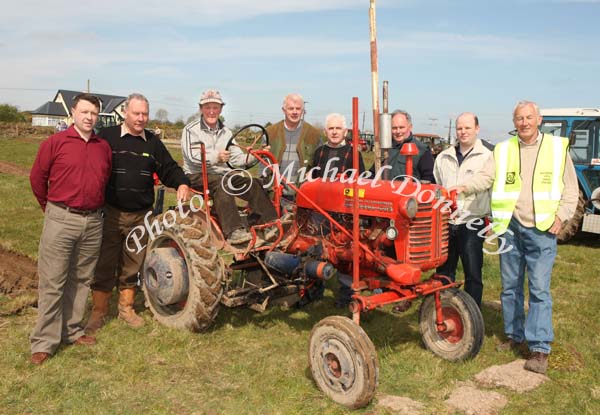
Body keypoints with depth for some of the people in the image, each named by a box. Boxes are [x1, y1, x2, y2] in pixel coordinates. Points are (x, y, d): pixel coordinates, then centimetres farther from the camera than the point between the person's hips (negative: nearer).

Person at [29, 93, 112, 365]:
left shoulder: (104, 147, 9)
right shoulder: (55, 143, -3)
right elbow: (37, 178, 4)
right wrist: (50, 207, 12)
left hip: (93, 222, 5)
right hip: (61, 220, -4)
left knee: (81, 279, 13)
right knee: (52, 282, -1)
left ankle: (72, 331, 27)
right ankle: (44, 342, 7)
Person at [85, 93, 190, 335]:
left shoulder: (153, 143, 10)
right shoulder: (107, 137, -2)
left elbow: (168, 168, 11)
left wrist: (182, 184, -10)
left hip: (141, 215, 3)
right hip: (110, 213, -3)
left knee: (133, 265, 13)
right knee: (104, 265, 3)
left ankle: (126, 307, 29)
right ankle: (98, 312, 17)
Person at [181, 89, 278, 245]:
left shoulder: (225, 132, 18)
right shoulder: (191, 130, 0)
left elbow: (237, 158, 7)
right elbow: (193, 156, -16)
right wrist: (216, 157, -33)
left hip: (221, 173, 6)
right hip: (197, 175, -5)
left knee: (252, 183, -18)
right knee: (222, 183, -36)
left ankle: (271, 225, -24)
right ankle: (233, 231, -47)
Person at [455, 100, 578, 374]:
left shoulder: (557, 148, 4)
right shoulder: (503, 150, 7)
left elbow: (571, 189, 7)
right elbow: (486, 178, -5)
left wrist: (561, 216, -6)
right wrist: (464, 188, -24)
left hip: (542, 230, -2)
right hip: (510, 228, 3)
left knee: (539, 288, -6)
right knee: (510, 286, 11)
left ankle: (540, 349, 0)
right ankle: (515, 336, 27)